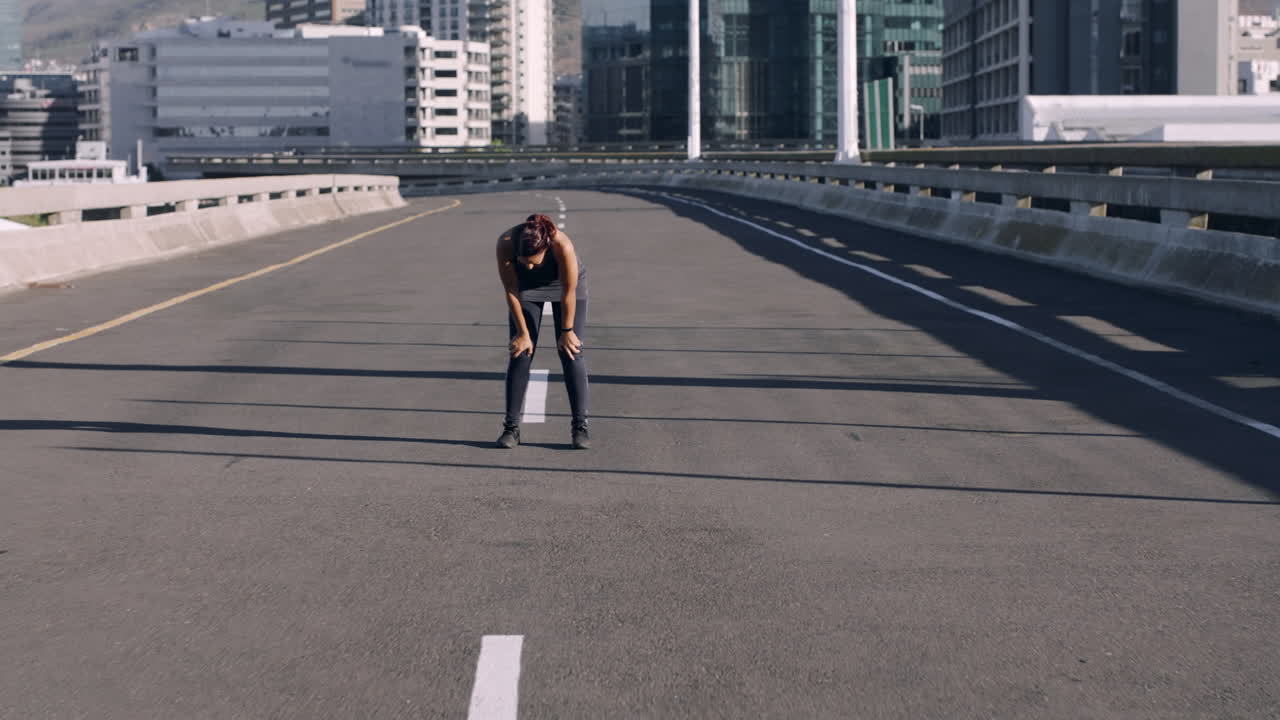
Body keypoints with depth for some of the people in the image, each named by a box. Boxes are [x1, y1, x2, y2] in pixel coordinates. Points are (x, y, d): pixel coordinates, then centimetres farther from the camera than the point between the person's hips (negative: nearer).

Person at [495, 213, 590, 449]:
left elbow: (569, 292, -27)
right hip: (526, 287, 2)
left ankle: (580, 426, -1)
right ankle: (511, 426, 1)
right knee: (519, 354, -4)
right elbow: (511, 291, -22)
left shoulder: (562, 246, -42)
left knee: (571, 353, -8)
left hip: (565, 284, -2)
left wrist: (566, 331, -16)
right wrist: (523, 333, -16)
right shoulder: (505, 244, -35)